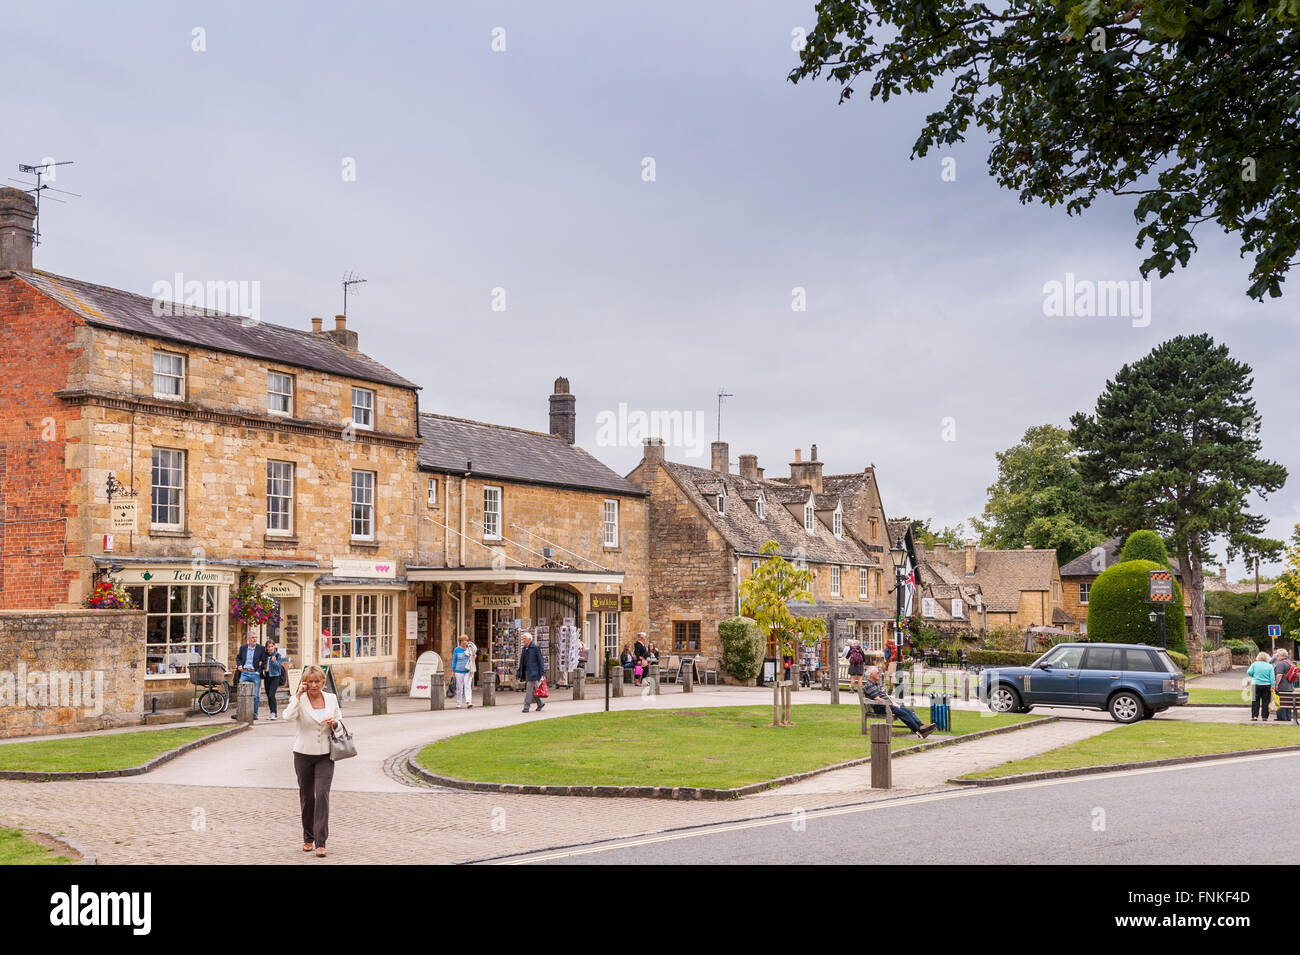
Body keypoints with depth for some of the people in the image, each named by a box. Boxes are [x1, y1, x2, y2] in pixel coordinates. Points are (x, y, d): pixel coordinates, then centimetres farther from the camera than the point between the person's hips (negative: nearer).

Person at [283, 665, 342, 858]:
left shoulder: (331, 699, 4)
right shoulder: (299, 700, -5)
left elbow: (340, 723, 15)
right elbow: (288, 716, -25)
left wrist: (334, 723, -7)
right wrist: (299, 695, -22)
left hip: (325, 755, 1)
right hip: (303, 753, -1)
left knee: (322, 795, -11)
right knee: (306, 796, 9)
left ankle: (320, 842, -11)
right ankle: (308, 838, 26)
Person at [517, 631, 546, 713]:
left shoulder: (536, 648, -7)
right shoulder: (524, 649, 14)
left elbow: (540, 660, -7)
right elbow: (522, 662, 17)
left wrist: (542, 673, -11)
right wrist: (519, 673, 11)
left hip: (533, 672, -7)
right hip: (526, 672, 7)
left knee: (529, 689, -10)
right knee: (532, 690, 11)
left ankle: (526, 706, -9)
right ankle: (540, 703, 25)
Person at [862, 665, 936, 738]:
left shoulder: (877, 684, 23)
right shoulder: (868, 686, -10)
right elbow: (877, 699, -18)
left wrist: (893, 703, 7)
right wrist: (891, 704, -13)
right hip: (880, 708, -10)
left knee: (908, 711, -8)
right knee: (902, 712, -24)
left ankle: (920, 726, -22)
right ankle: (919, 730, -29)